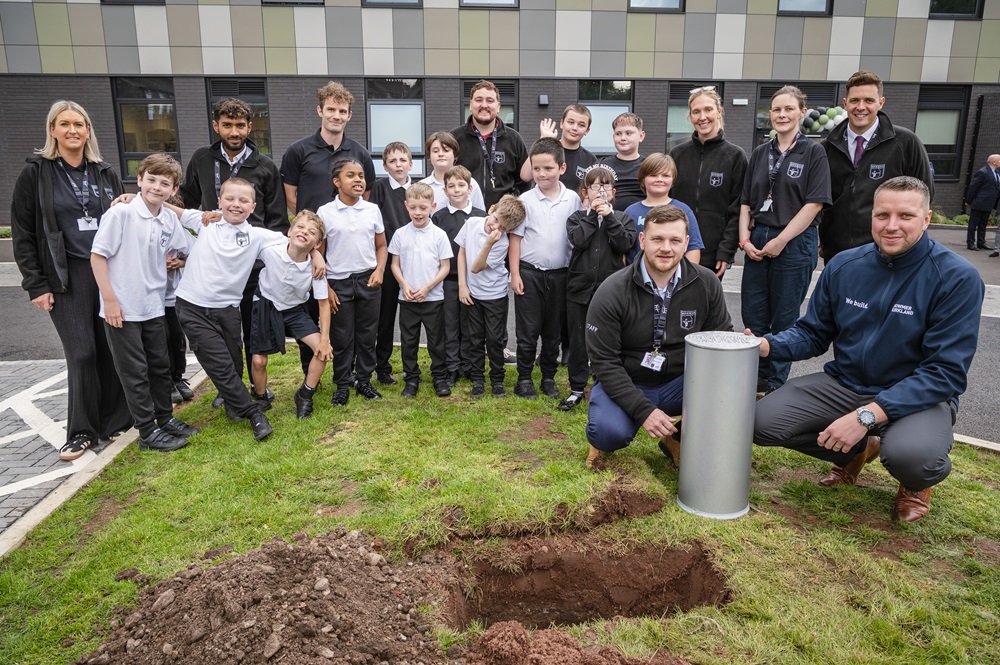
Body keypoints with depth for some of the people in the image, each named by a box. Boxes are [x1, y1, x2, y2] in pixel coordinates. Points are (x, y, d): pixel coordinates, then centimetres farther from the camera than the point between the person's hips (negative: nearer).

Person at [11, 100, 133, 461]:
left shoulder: (106, 174, 10)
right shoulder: (36, 173, 1)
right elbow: (22, 234, 0)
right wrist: (36, 285, -6)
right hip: (67, 278, -3)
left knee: (112, 348, 3)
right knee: (82, 353, -5)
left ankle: (115, 420, 16)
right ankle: (81, 431, 10)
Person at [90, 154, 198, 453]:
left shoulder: (170, 219, 2)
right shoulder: (121, 213, -15)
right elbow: (97, 255, -13)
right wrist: (110, 300, -14)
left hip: (154, 307, 6)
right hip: (122, 310, -6)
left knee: (160, 367, 16)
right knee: (135, 373, 4)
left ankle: (165, 419, 32)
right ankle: (148, 433, 14)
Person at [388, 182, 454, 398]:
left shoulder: (439, 235, -5)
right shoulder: (400, 234, 1)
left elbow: (445, 267, -4)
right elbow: (395, 264, 6)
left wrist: (427, 287, -13)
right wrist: (404, 285, -10)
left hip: (433, 298, -2)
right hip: (407, 299, 2)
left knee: (436, 340, 8)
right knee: (408, 340, 10)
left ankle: (440, 377, 22)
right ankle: (411, 378, 23)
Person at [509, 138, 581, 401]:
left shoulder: (573, 199, 0)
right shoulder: (526, 200, -3)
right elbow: (515, 238, -1)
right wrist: (515, 274, -5)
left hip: (560, 274, 2)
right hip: (529, 273, -2)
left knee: (554, 330, 12)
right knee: (528, 330, 5)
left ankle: (548, 377, 26)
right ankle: (524, 379, 17)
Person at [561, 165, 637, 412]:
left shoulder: (622, 218, 6)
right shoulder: (577, 218, 6)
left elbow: (624, 244, -12)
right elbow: (578, 240, -14)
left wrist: (609, 216, -14)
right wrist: (591, 213, -12)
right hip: (579, 287, 1)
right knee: (578, 341, 8)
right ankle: (577, 388, 20)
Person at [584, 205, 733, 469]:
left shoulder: (707, 284, -5)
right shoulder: (612, 292, -14)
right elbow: (604, 361, -15)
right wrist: (643, 410, -25)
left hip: (680, 384, 4)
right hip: (626, 385, -3)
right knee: (610, 433, -34)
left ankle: (678, 439, 4)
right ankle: (607, 439, 9)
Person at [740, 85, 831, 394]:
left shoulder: (813, 152, -2)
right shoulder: (760, 153, 12)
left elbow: (815, 203, -10)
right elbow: (746, 202, 12)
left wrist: (780, 241, -14)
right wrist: (745, 239, -2)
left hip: (794, 244, -4)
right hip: (758, 243, 5)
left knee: (784, 319, 5)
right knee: (753, 314, 7)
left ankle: (776, 382, 18)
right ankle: (758, 377, 23)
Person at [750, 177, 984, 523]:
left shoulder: (958, 278, -13)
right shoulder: (844, 266, 0)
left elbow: (946, 371, -18)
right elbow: (813, 333, 8)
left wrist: (867, 415, -29)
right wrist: (766, 345, -15)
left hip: (918, 397, -4)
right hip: (843, 385, 4)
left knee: (910, 455, -37)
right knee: (763, 421, -16)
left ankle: (917, 483, 7)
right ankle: (856, 452, 15)